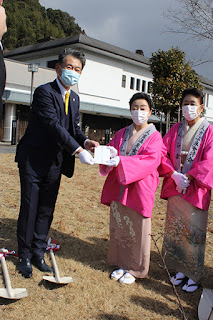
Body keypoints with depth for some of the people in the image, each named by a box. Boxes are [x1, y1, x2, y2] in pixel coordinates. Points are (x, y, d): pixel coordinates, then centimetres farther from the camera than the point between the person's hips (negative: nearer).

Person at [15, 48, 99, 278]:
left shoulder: (74, 98, 10)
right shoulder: (44, 92, -14)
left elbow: (74, 128, 9)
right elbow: (54, 125, -24)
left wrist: (85, 141, -13)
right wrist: (79, 150, -31)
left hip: (54, 164, 6)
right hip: (33, 161, -6)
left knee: (46, 211, 12)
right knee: (29, 210, 4)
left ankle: (38, 254, 26)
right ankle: (25, 256, 20)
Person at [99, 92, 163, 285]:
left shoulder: (154, 136, -2)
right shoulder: (122, 134, 13)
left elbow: (152, 160, -17)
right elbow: (111, 148, 10)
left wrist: (121, 161, -27)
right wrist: (109, 152, -17)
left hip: (140, 189, -4)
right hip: (118, 188, 5)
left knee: (137, 230, 4)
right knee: (119, 227, 11)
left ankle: (136, 269, 21)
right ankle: (122, 264, 28)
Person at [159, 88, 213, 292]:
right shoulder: (175, 130, 9)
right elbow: (162, 153, 2)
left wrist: (188, 177, -15)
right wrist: (174, 174, -11)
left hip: (195, 189, -4)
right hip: (174, 188, 4)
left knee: (194, 232, 0)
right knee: (175, 230, 9)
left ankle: (195, 275, 15)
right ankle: (181, 269, 25)